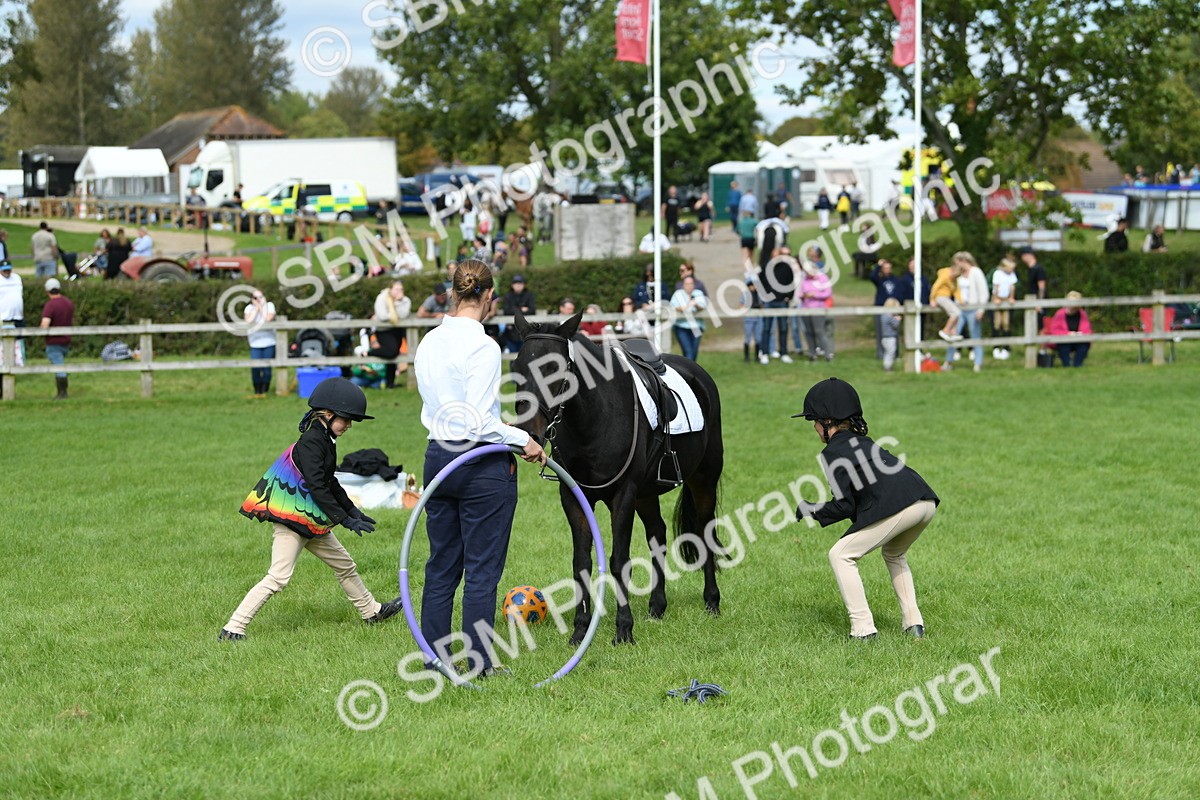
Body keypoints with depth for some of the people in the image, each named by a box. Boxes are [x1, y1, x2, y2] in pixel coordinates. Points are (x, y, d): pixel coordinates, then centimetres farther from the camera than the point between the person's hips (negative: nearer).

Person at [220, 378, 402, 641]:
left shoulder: (324, 440, 11)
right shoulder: (311, 442, -20)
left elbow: (330, 483, 23)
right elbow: (317, 488, -25)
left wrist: (353, 511, 23)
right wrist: (346, 519, -24)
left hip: (312, 524, 10)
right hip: (292, 523, -10)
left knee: (345, 566, 21)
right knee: (278, 578, -14)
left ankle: (371, 610, 39)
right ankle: (233, 629, -13)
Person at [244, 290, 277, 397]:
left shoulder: (269, 305, 0)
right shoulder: (249, 308, 2)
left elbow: (268, 319, -16)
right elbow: (248, 321, -15)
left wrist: (262, 306, -11)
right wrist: (256, 308, -12)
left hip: (269, 342, 0)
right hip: (255, 343, 0)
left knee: (266, 368, 0)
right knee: (255, 368, -7)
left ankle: (264, 391, 13)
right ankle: (257, 391, 9)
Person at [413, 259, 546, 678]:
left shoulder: (428, 343, 5)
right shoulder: (482, 347, -18)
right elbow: (479, 420, -22)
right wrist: (523, 440, -11)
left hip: (438, 458, 7)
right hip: (482, 465, -7)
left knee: (441, 565, 14)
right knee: (482, 569, 2)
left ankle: (435, 655, 20)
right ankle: (480, 663, 7)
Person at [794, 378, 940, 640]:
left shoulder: (832, 453, 5)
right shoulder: (863, 441, 29)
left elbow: (844, 506, 0)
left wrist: (810, 511, 13)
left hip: (897, 508, -8)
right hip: (926, 502, 8)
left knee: (841, 555, 5)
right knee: (893, 555, 33)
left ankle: (863, 629, -3)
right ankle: (914, 623, 22)